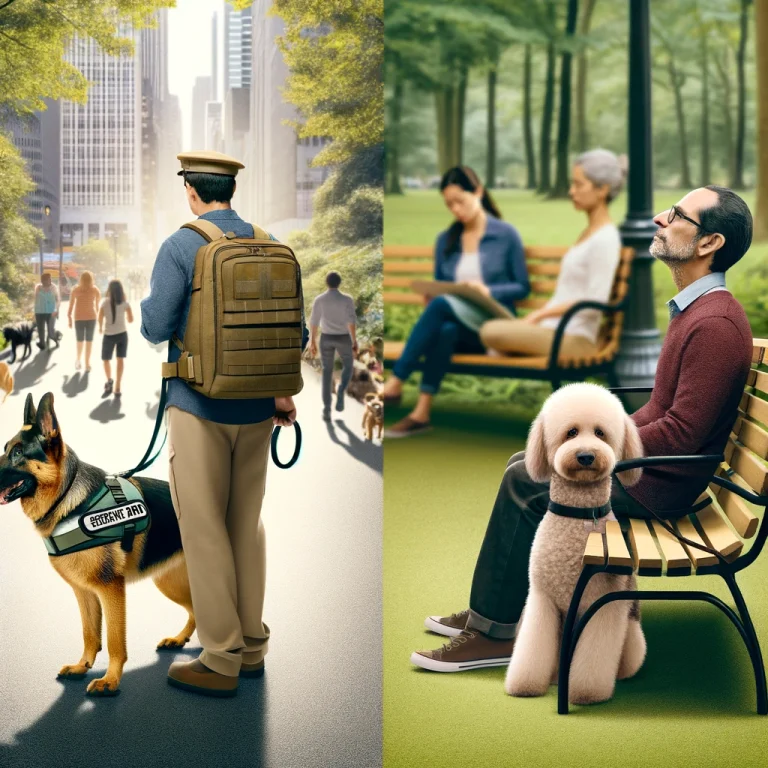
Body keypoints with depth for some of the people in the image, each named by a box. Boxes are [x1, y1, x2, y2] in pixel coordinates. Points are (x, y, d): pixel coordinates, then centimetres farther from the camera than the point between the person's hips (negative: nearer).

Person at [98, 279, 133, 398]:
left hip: (109, 335, -2)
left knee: (106, 359, 13)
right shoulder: (125, 303, -3)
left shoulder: (105, 302, -8)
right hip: (122, 334, 2)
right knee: (120, 359, 9)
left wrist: (100, 327, 8)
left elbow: (100, 318, -12)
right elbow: (131, 319, 1)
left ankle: (109, 380, -13)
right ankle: (117, 388, 4)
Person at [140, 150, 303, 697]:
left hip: (198, 405, -5)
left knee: (205, 530, 1)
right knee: (247, 524, 15)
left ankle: (221, 661, 4)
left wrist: (146, 305, 8)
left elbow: (156, 329, -13)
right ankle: (252, 646, 21)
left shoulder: (180, 247, -10)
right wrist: (283, 392, 14)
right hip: (257, 406, 5)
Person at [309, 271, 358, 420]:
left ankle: (327, 410, 3)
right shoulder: (347, 299, -11)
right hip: (343, 339, -2)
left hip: (326, 338, 2)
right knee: (348, 367, 22)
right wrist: (355, 342, -13)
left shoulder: (319, 299, -5)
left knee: (327, 373, 11)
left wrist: (312, 343, 6)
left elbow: (314, 322, -3)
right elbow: (351, 321, -17)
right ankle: (341, 392, -7)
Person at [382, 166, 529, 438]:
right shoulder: (445, 240, 16)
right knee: (444, 331, -36)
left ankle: (394, 385, -35)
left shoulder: (506, 234, 4)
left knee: (442, 304, -33)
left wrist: (488, 291, -15)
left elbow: (522, 287, 4)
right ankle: (421, 413, -44)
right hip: (456, 325, 3)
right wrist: (430, 294, -6)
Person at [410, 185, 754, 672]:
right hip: (649, 457, 10)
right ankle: (490, 611, 16)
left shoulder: (716, 324, -24)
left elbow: (681, 435, -27)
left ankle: (494, 633, -1)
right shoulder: (695, 308, 10)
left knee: (525, 482, -11)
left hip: (662, 484, -10)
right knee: (522, 466, 10)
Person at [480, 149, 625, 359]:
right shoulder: (589, 232, 16)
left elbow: (594, 301, -21)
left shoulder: (605, 239, -13)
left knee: (491, 332, -25)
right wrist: (534, 318, 7)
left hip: (576, 340, -10)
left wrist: (540, 314, -16)